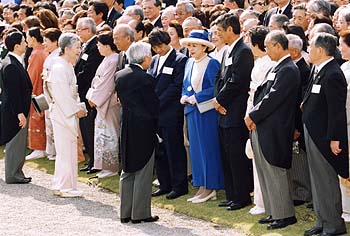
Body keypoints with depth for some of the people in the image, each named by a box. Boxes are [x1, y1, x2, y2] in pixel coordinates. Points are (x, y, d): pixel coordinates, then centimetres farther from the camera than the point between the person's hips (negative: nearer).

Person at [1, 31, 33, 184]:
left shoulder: (15, 62, 10)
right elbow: (13, 91, -23)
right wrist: (19, 113, -23)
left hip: (19, 110, 10)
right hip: (14, 112, -10)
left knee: (19, 143, 15)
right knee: (15, 142, -2)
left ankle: (16, 173, 23)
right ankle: (12, 176, 5)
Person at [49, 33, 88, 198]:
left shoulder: (67, 66, 14)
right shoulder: (59, 68, -18)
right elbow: (62, 95, -22)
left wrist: (79, 107, 8)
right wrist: (76, 110, -16)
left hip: (69, 113, 10)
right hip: (63, 114, -10)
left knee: (68, 150, 14)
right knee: (66, 150, -5)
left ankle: (60, 186, 21)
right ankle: (65, 187, 1)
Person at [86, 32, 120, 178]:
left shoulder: (113, 61, -19)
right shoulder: (108, 59, 11)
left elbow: (107, 84, -20)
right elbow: (98, 80, 15)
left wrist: (95, 98, -13)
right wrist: (92, 96, 9)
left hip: (109, 103, -10)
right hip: (102, 102, 10)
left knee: (108, 133, -2)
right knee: (103, 132, 13)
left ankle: (111, 167, 5)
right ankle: (108, 165, 20)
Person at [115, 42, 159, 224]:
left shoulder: (119, 75, 5)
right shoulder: (145, 78, -16)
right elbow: (154, 105, -11)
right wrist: (154, 122, 5)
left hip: (126, 126, 7)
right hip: (144, 128, -7)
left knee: (128, 171, 14)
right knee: (143, 172, 1)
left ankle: (125, 212, 15)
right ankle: (140, 213, 3)